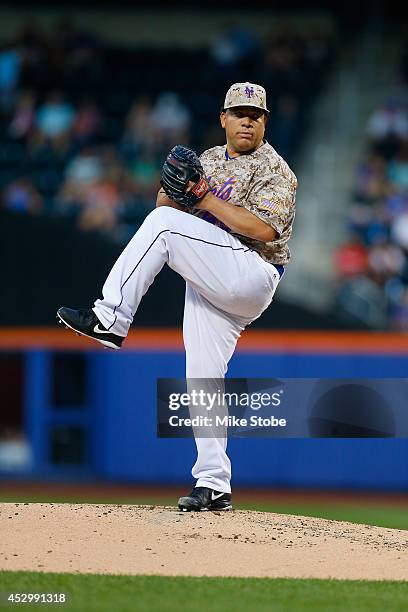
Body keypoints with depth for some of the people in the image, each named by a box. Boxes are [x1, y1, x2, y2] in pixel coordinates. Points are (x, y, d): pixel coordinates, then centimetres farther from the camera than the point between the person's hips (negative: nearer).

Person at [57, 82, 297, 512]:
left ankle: (111, 318, -24)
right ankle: (214, 486, 1)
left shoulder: (274, 170, -2)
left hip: (251, 277, -7)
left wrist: (207, 199, -18)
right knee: (202, 379, 0)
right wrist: (171, 188, -7)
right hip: (209, 287, 7)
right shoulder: (208, 161, 21)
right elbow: (166, 206, 16)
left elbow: (264, 230, -17)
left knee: (164, 225, -22)